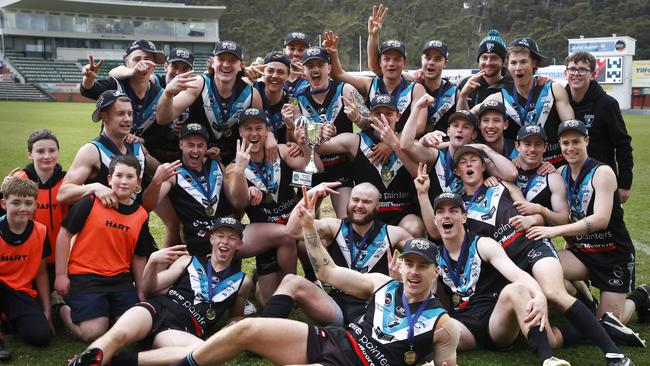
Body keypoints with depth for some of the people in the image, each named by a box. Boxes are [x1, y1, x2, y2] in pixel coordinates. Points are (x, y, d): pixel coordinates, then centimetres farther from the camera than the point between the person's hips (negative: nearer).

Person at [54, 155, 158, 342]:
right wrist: (60, 274, -4)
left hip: (121, 279, 4)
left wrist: (141, 292, 12)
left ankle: (107, 312, 20)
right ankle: (66, 310, 15)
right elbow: (65, 234, -2)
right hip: (85, 277, -4)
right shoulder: (91, 202, -7)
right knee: (93, 332, -16)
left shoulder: (141, 215, 5)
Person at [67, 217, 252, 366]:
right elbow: (150, 289, 17)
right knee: (117, 335, -36)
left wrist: (232, 327, 9)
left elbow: (237, 315, 34)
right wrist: (153, 262, -3)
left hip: (183, 330, -2)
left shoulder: (241, 281, 20)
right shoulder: (189, 261, 20)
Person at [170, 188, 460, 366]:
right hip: (330, 341, 6)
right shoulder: (382, 284, 7)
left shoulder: (443, 324, -5)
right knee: (246, 329, -8)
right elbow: (327, 271, 12)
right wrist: (308, 225, 6)